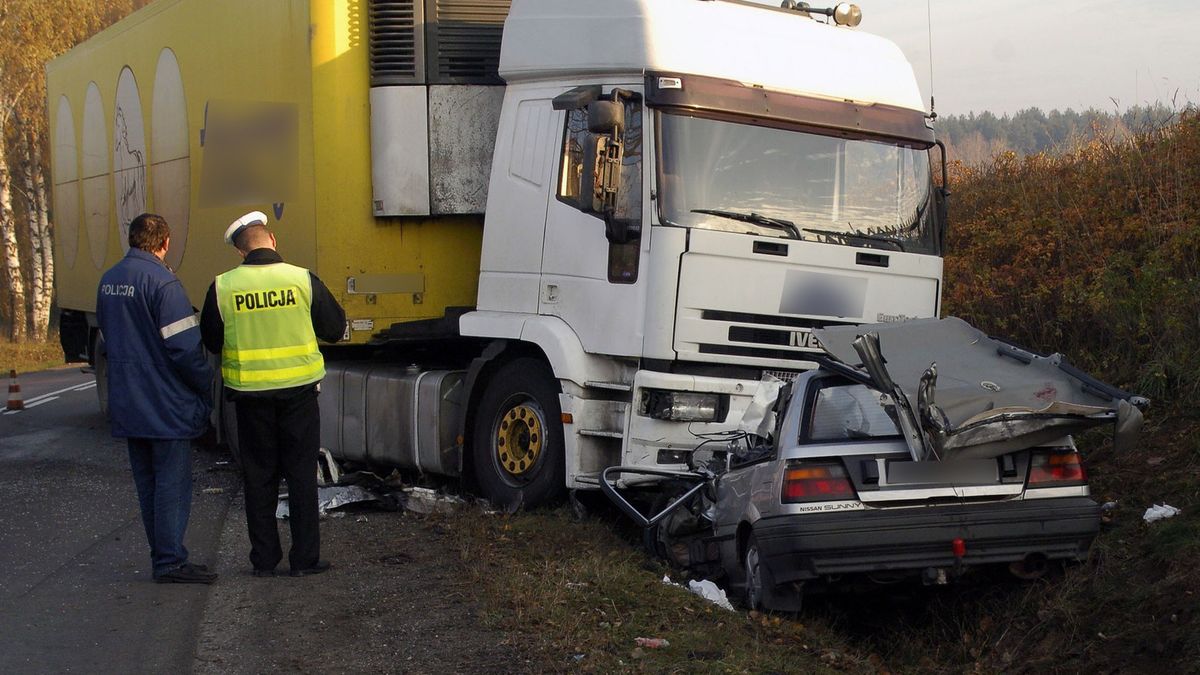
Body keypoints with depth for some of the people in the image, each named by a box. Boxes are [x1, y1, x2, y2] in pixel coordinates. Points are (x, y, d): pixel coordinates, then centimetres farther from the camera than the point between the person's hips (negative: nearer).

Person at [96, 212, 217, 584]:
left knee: (147, 483, 14)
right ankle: (170, 561, 0)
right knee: (172, 481, -2)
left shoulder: (108, 281, 9)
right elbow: (185, 347, -20)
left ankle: (162, 557, 21)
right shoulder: (161, 281, -17)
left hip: (127, 403, 8)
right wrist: (207, 387, -8)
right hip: (165, 404, -8)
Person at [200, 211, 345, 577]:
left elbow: (211, 342, 3)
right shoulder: (302, 279, -9)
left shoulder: (222, 287, -6)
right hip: (299, 389, -1)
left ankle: (264, 560, 16)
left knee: (259, 477, 11)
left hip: (250, 392, 1)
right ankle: (305, 558, 10)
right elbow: (335, 329, 0)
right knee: (301, 474, 8)